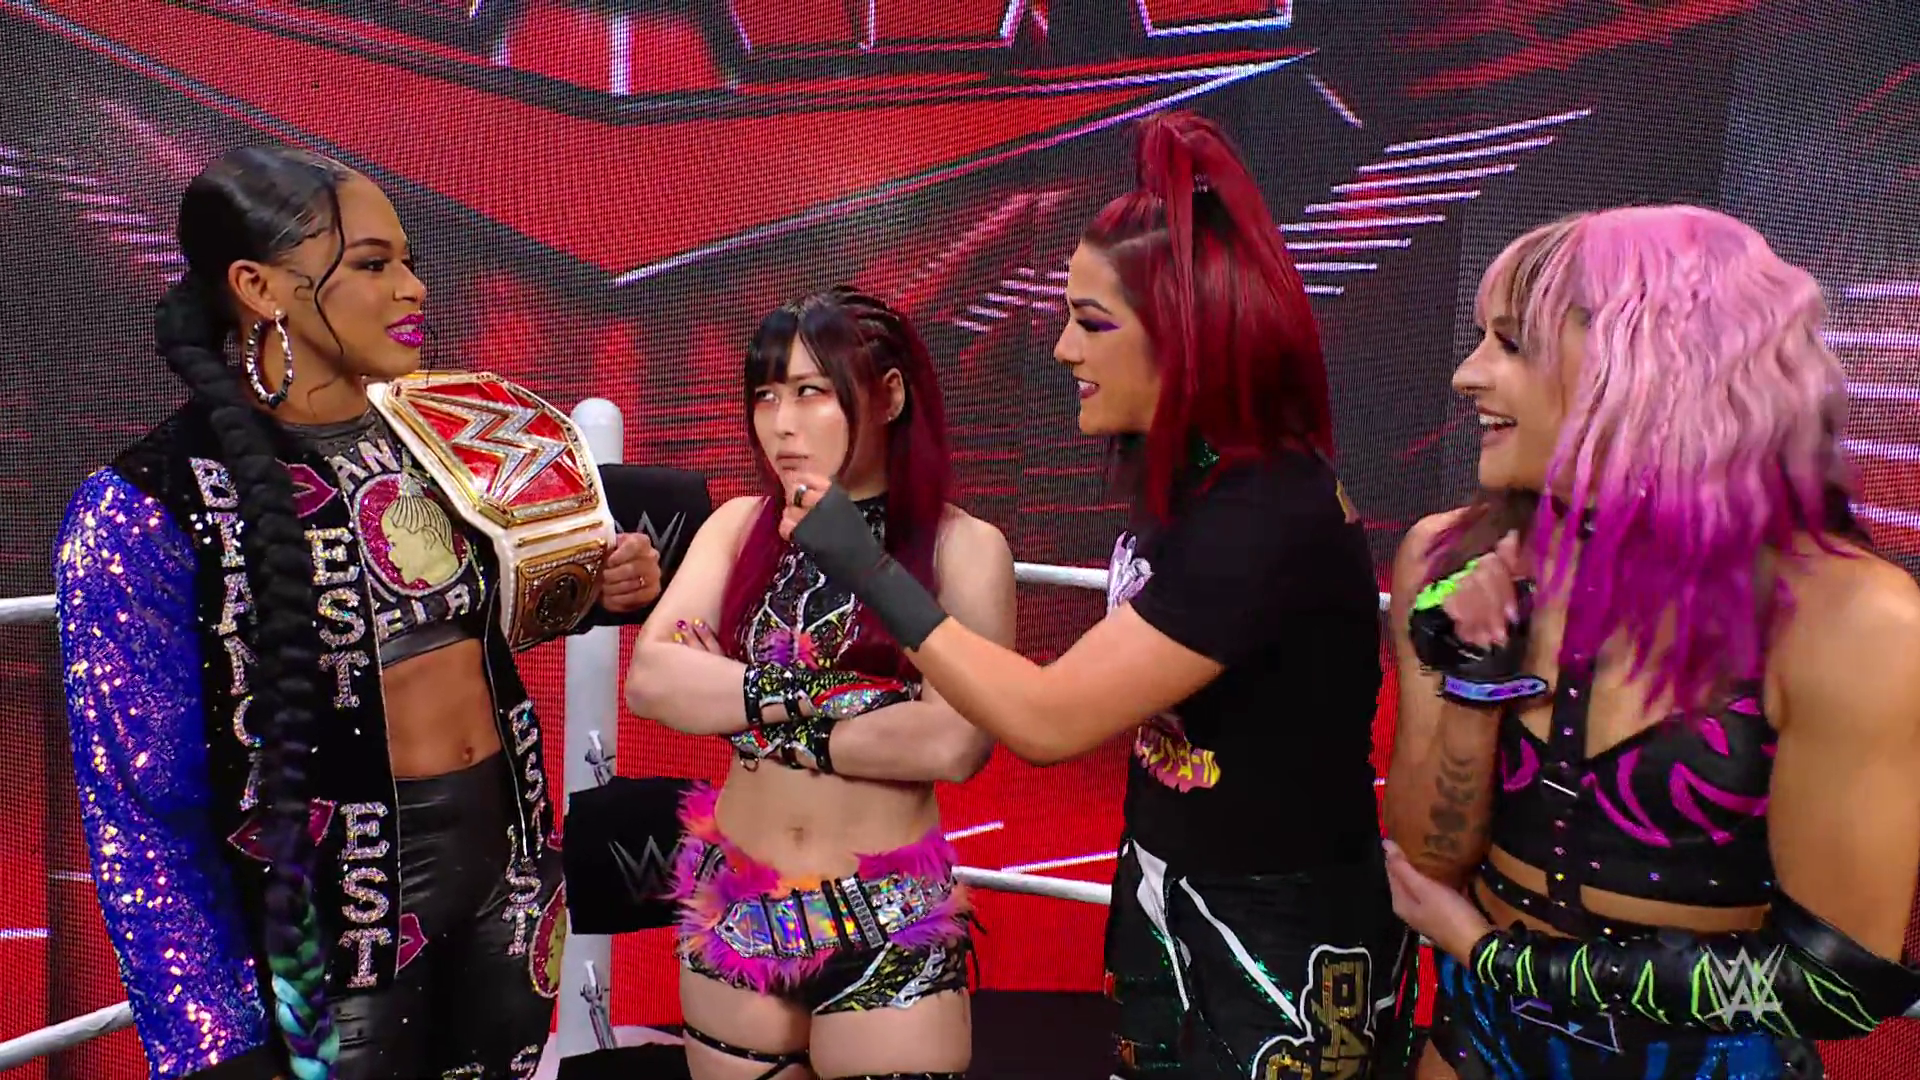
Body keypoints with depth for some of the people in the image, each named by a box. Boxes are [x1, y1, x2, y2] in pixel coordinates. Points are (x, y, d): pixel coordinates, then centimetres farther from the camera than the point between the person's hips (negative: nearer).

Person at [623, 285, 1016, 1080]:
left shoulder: (962, 547, -10)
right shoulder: (740, 526, 2)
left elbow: (954, 743, -21)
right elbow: (649, 680, -9)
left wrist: (756, 708, -14)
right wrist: (810, 693, -18)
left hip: (890, 926, -3)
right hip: (732, 911, 4)